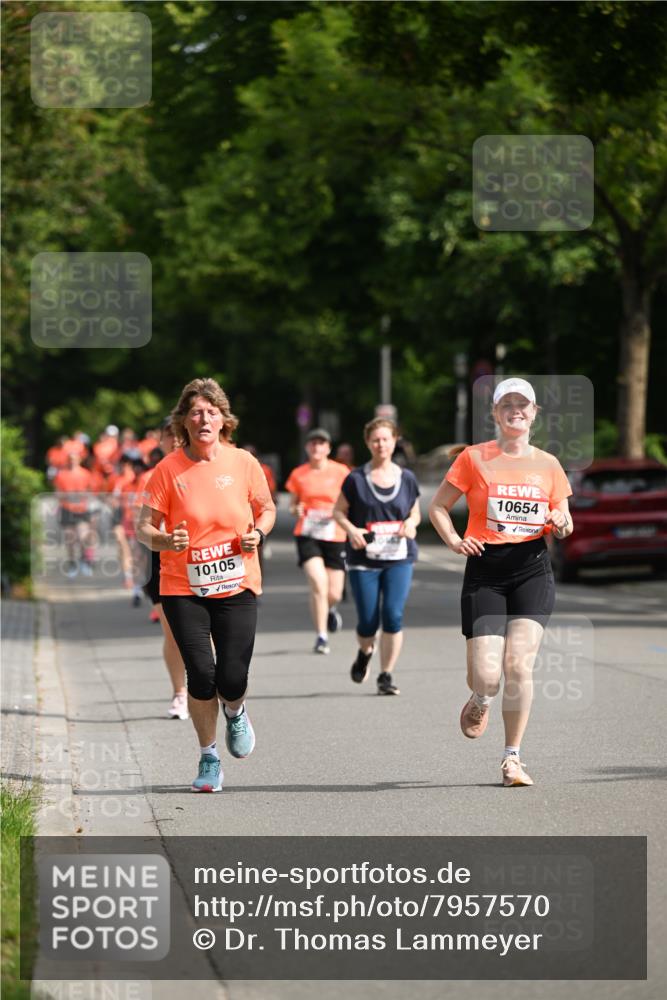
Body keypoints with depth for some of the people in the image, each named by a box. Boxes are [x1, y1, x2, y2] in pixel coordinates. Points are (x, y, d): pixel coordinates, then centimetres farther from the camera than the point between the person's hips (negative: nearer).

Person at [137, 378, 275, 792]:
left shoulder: (243, 462, -1)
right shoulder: (168, 469, -5)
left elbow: (267, 509, 13)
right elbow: (145, 528, -2)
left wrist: (258, 533, -8)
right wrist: (165, 540, -24)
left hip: (237, 586, 1)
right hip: (183, 588, -1)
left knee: (232, 680, -6)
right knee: (201, 675, -8)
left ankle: (236, 712, 32)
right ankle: (209, 758, 13)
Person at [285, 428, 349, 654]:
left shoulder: (340, 472, 1)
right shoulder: (298, 474, 5)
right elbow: (292, 505, 15)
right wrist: (297, 510, -8)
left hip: (334, 536, 1)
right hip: (307, 535, 0)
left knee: (333, 593, 2)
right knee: (318, 584, -19)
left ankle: (331, 608, 41)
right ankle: (321, 637, -10)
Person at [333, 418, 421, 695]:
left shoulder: (406, 478, 6)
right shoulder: (356, 479, -1)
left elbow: (415, 513, 17)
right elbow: (338, 511, 6)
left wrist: (410, 523, -5)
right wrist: (351, 529, -13)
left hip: (399, 558, 1)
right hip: (364, 559, -1)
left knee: (393, 616, -12)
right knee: (368, 622, -1)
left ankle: (386, 676, -1)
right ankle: (365, 654, 35)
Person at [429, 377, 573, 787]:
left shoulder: (548, 464, 10)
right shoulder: (475, 458, 3)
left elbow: (564, 522, 18)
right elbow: (438, 507, 9)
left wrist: (561, 524, -5)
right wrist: (455, 541, -8)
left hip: (532, 571, 1)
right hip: (485, 572, -1)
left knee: (519, 665, -14)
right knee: (487, 676, -10)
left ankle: (513, 757, 1)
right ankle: (480, 701, 29)